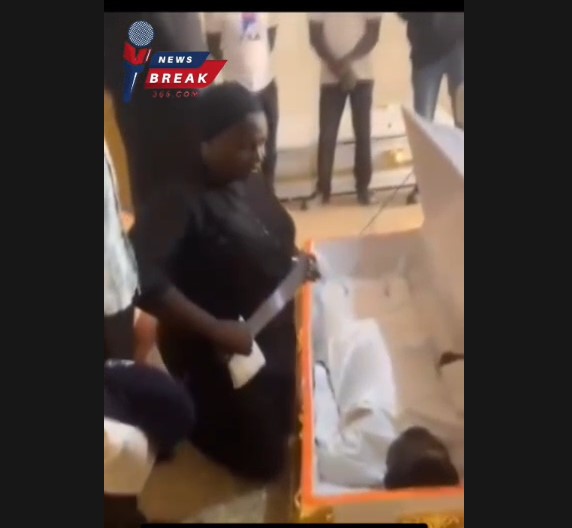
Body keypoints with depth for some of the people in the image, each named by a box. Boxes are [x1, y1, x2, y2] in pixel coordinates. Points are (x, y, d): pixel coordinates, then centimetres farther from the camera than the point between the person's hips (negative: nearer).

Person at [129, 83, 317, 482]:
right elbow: (137, 270, -41)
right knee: (264, 461, 8)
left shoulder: (250, 182, -1)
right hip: (219, 350, -8)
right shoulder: (183, 199, -26)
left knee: (282, 430, 23)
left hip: (273, 336, 8)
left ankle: (191, 409, 38)